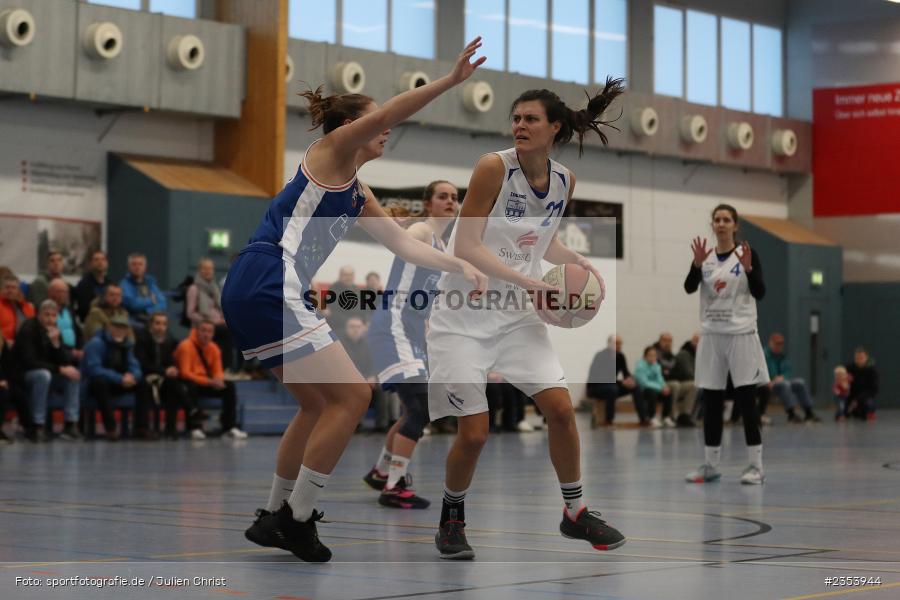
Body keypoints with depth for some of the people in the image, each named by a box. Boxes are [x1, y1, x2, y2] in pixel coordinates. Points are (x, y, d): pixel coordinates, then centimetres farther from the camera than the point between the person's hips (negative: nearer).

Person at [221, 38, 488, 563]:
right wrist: (451, 80, -24)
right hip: (267, 289, -10)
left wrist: (459, 265, 17)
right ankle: (297, 520, -4)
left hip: (260, 296, 10)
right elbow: (384, 113, -19)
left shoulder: (359, 194, 23)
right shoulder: (330, 151, -1)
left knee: (320, 404, 20)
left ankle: (276, 516, 27)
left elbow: (404, 245, 27)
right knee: (352, 395, -10)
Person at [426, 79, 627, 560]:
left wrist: (579, 262, -1)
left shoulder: (564, 181, 1)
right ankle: (451, 520, 18)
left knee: (561, 408, -2)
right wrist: (527, 280, -26)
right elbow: (465, 246, -19)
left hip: (516, 312, 5)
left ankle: (575, 512, 18)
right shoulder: (493, 167, -17)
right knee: (474, 432, -8)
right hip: (463, 313, -5)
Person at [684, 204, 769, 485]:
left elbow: (760, 293, -9)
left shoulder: (747, 254, -2)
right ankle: (711, 465, 13)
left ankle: (756, 466, -2)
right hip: (711, 335, 4)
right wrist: (697, 264, -23)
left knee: (746, 400, -5)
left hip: (741, 335, -4)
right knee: (711, 402, 6)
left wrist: (748, 269, -24)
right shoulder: (705, 256, 8)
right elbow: (689, 288, -7)